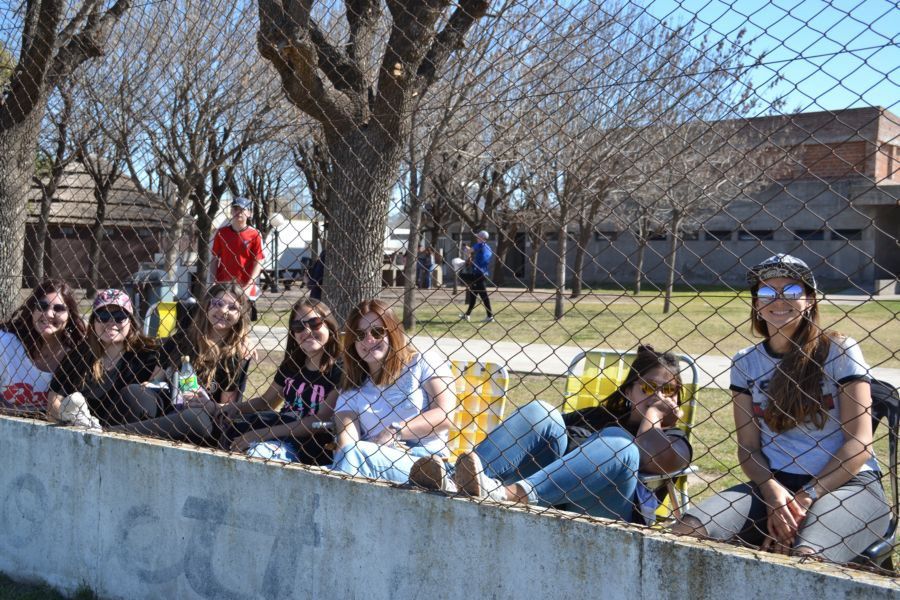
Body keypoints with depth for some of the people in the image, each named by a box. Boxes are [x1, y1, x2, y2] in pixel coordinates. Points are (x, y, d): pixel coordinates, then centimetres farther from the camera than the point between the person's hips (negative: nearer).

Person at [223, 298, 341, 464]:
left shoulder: (338, 371, -7)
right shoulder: (290, 365, 14)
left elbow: (321, 421, -15)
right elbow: (265, 401, 25)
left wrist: (263, 434, -19)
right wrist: (236, 407, 2)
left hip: (309, 449, -6)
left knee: (260, 452, -31)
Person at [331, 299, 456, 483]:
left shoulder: (424, 365, 11)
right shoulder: (350, 391, 21)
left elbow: (445, 414, -4)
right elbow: (346, 441, 2)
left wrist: (394, 432, -10)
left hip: (424, 462, -3)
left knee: (354, 454, -31)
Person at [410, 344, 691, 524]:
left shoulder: (672, 438, 21)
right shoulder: (598, 416, 30)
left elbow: (658, 460, -5)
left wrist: (651, 415, 7)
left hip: (600, 514, -3)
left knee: (618, 445, -29)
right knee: (539, 413, -14)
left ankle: (503, 493, -50)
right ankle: (451, 482, -39)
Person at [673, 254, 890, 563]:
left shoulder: (839, 351, 0)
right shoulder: (745, 362, 10)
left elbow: (859, 442, -4)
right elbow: (748, 447, 6)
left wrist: (806, 498, -13)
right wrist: (773, 492, -14)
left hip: (846, 483, -3)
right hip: (774, 484, 4)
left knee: (807, 556, -37)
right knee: (688, 531, -22)